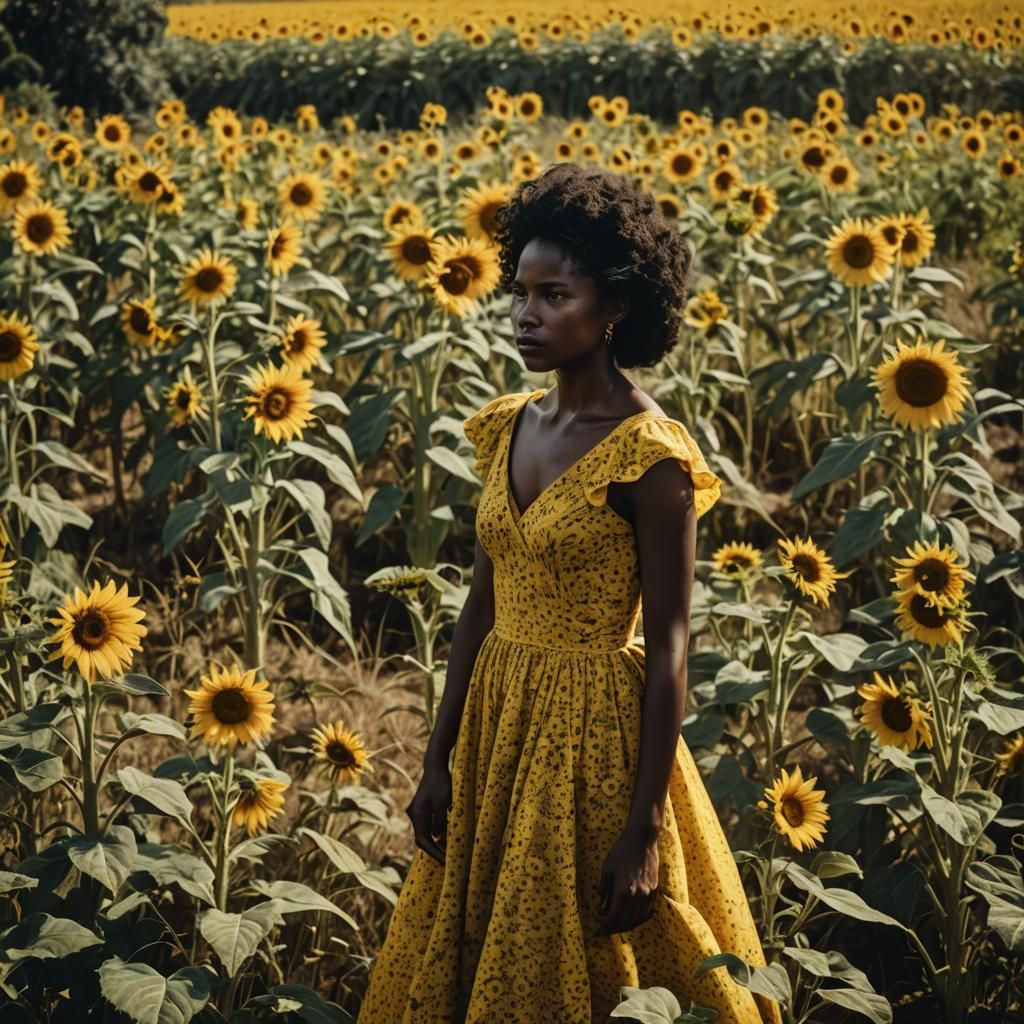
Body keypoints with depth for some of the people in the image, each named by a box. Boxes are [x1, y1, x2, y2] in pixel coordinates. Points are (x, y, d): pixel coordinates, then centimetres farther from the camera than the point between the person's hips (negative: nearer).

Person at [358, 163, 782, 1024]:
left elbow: (669, 648, -15)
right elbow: (481, 607, 9)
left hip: (595, 733, -7)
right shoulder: (508, 428, 4)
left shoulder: (649, 455, -16)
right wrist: (440, 760, 9)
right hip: (498, 724, 7)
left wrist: (645, 831, -16)